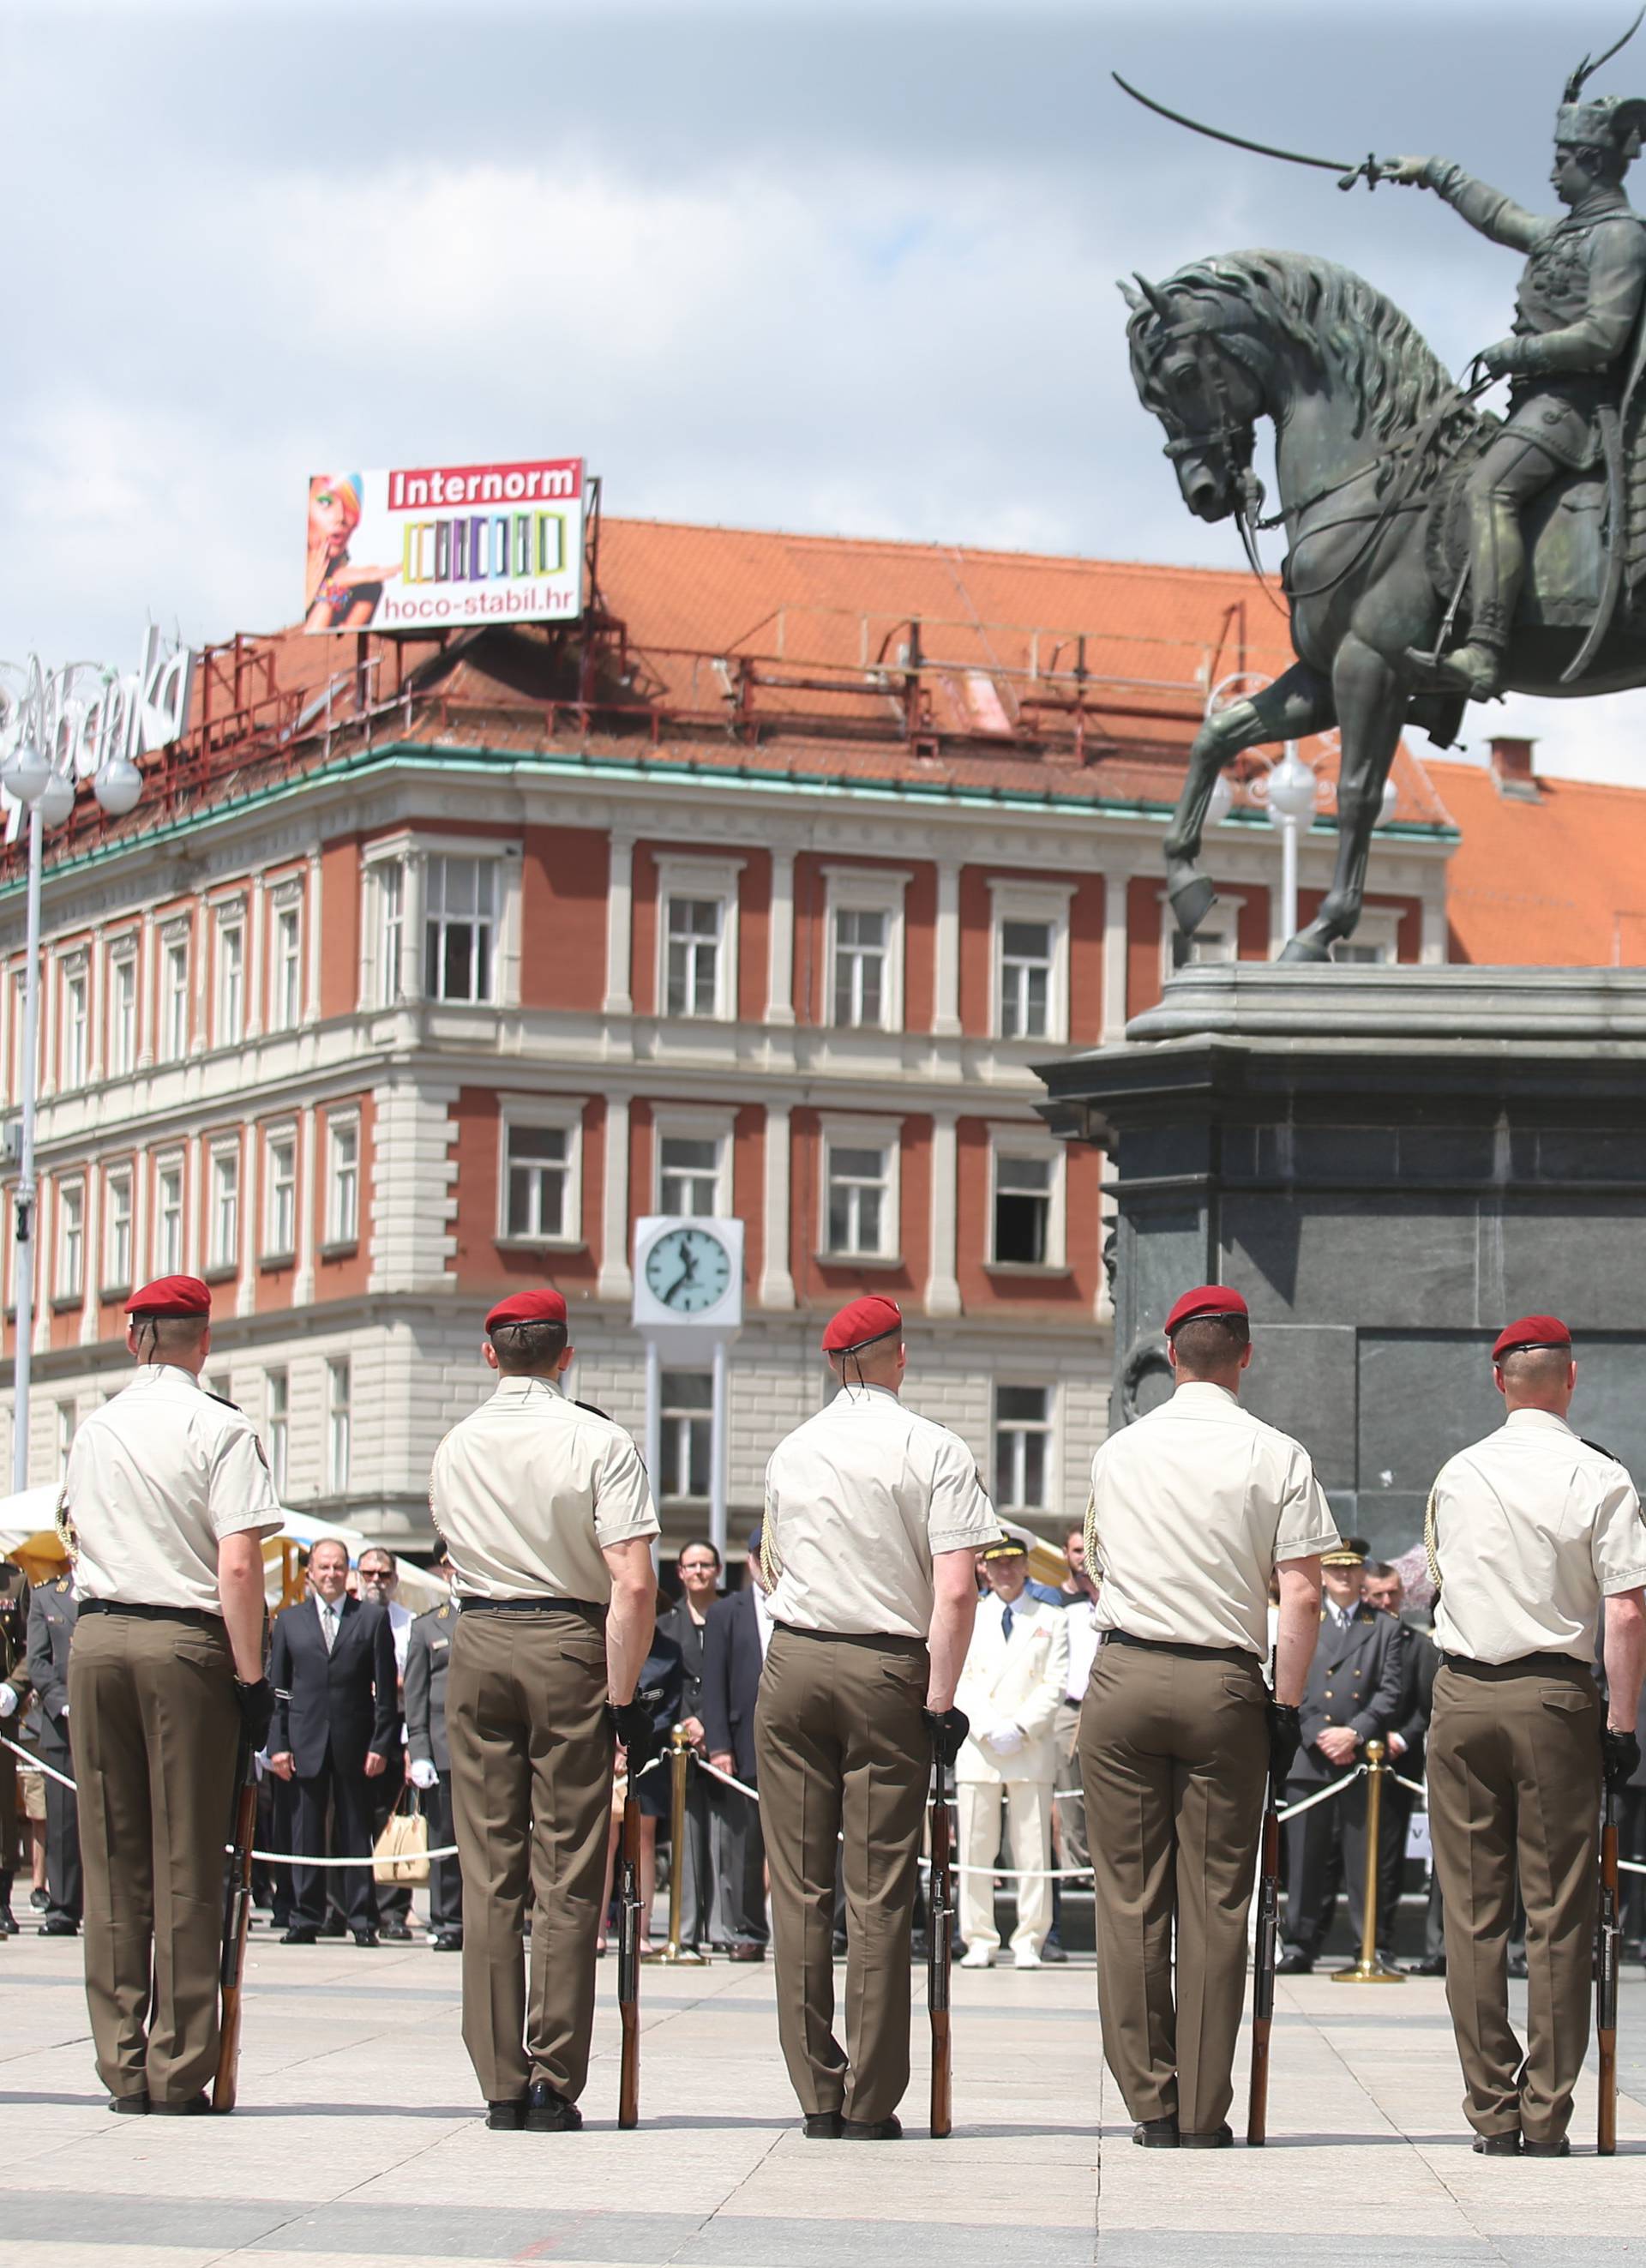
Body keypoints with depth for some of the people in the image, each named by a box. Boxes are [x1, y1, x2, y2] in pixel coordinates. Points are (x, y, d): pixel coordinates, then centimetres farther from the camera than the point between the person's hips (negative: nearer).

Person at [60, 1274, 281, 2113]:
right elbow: (239, 1564, -12)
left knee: (111, 1857, 7)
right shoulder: (219, 1429, -5)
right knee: (185, 1862, -1)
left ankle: (122, 2065, 8)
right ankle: (177, 2069, 0)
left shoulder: (94, 1429, 12)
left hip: (96, 1637, 4)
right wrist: (251, 1674, -9)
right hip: (186, 1643, -4)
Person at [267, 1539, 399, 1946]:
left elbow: (386, 1688, 3)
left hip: (354, 1742, -1)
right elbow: (277, 1688, 9)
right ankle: (305, 1919, 5)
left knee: (356, 1833, 2)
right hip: (306, 1742, 1)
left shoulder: (372, 1619, 6)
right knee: (307, 1833, 1)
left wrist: (381, 1744, -4)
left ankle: (362, 1919, 6)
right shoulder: (289, 1621, 11)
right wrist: (277, 1744, -1)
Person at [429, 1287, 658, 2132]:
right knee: (568, 1874, 0)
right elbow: (633, 1585, -13)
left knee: (489, 1872, 6)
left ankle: (500, 2083, 5)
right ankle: (553, 2084, -1)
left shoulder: (454, 1449, 8)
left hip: (477, 1648, 3)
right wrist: (624, 1697, -8)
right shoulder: (600, 1442, -6)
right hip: (568, 1649, -3)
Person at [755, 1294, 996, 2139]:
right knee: (878, 1893, 0)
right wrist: (941, 1699, -8)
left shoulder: (790, 1452, 11)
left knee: (799, 1886, 6)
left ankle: (815, 2093, 5)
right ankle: (870, 2102, 1)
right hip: (888, 1674, -3)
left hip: (793, 1660, 3)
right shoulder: (934, 1451, -3)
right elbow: (955, 1593, -12)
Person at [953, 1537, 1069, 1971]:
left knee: (1033, 1850, -4)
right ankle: (979, 1942, 4)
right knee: (975, 1851, -1)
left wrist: (1020, 1727, -10)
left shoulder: (1051, 1620, 11)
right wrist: (990, 1728, -9)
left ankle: (1029, 1942, 0)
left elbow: (1055, 1684, 3)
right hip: (977, 1750, 1)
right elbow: (959, 1683, 5)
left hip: (1031, 1750, -1)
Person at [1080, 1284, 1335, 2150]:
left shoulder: (1117, 1452, 8)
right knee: (1214, 1904, 2)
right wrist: (1287, 1705, -1)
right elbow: (1301, 1595, -8)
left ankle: (1149, 2102, 6)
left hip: (1123, 1678, 2)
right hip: (1224, 1686, -2)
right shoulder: (1276, 1455, -1)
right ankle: (1203, 2114, 4)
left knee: (1129, 1898, 6)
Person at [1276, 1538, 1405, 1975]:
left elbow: (1390, 1693, 3)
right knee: (1306, 1859, 1)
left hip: (1362, 1759, -1)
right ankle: (1301, 1946, 5)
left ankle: (1369, 1947, 1)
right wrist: (1319, 1736, -7)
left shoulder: (1386, 1629, 12)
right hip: (1308, 1759, 1)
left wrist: (1354, 1734, -10)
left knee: (1363, 1861, -2)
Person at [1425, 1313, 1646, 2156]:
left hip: (1461, 1696, 3)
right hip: (1555, 1699, -3)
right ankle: (1546, 2116, 2)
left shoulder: (1456, 1476, 7)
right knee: (1558, 1912, 2)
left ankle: (1492, 2111, 8)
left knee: (1472, 1909, 7)